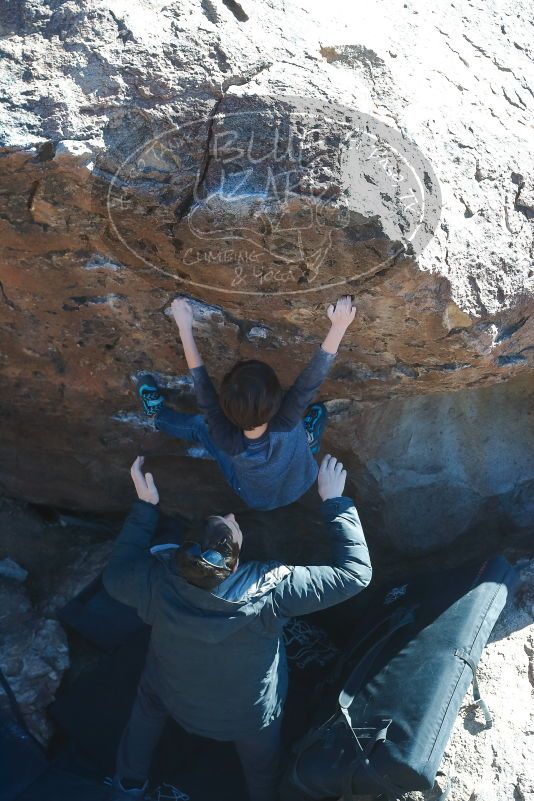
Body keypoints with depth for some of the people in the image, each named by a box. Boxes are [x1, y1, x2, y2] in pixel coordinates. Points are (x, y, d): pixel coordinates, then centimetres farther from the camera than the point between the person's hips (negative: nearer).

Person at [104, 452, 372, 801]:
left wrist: (146, 505, -14)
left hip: (175, 699, 1)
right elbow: (356, 571, -31)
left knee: (150, 695, 36)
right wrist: (335, 500, -24)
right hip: (249, 715, -1)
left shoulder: (158, 582, -36)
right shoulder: (269, 592, -41)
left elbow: (115, 574, -11)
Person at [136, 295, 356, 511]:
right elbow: (312, 378, -43)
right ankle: (308, 442, 33)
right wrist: (339, 326, -45)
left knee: (199, 425, 12)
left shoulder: (226, 439, -40)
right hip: (300, 488, 0)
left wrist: (185, 326, -32)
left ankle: (158, 414, 40)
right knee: (318, 410, 5)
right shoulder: (286, 423, -45)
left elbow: (202, 383, -35)